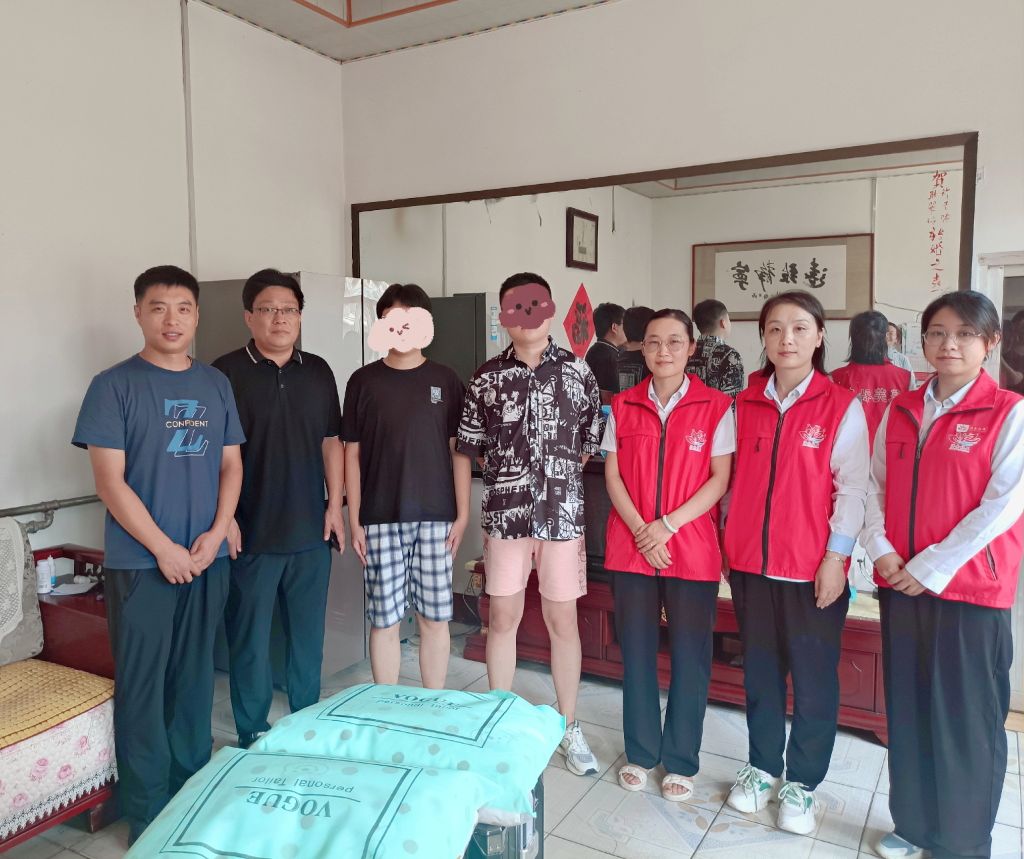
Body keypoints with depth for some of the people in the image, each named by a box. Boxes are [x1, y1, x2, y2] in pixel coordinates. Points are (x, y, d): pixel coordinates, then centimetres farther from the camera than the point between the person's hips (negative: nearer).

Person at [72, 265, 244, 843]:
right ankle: (149, 816, 19)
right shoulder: (115, 385, -6)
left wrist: (215, 534, -5)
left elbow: (231, 464, 9)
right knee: (143, 686, 5)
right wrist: (164, 549, -13)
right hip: (140, 563, -4)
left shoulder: (215, 385, 8)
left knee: (195, 678, 14)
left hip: (207, 558, 4)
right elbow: (110, 480, -10)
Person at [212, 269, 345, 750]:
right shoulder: (227, 372, -5)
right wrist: (224, 517, -12)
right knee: (250, 637, 7)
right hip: (251, 534, -4)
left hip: (311, 531, 4)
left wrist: (335, 505, 5)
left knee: (308, 634, 14)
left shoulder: (318, 372, 8)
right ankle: (253, 737, 23)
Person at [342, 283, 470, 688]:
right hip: (380, 519, 0)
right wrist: (354, 520, 0)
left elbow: (458, 451, 5)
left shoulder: (445, 380, 4)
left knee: (435, 617, 7)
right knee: (384, 619, 5)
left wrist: (462, 514, 0)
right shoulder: (364, 381, 3)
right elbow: (352, 454, 4)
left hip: (435, 517, 1)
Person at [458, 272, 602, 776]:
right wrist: (508, 470, 3)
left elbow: (593, 441, 6)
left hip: (562, 513, 0)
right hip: (505, 512, 1)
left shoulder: (576, 372, 1)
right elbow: (471, 445, 9)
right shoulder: (487, 378, 3)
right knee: (503, 617, 9)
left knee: (562, 619, 8)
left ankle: (569, 727, 24)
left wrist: (563, 472, 0)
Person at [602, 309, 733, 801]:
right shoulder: (623, 406, 5)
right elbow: (612, 474, 3)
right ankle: (640, 752, 27)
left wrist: (669, 525, -14)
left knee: (689, 656, 6)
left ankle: (681, 761, 23)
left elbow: (720, 478, -5)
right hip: (631, 548, 2)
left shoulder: (716, 407, -2)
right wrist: (640, 530, -10)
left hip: (692, 549, -2)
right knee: (636, 651, 10)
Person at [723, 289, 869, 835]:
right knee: (760, 670, 15)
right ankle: (762, 766, 32)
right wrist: (731, 541, 9)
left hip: (813, 566, -3)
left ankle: (801, 782, 25)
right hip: (750, 563, 4)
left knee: (813, 678, 8)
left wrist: (836, 556, -12)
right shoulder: (744, 405, 6)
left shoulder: (842, 407, -5)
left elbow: (852, 488, -8)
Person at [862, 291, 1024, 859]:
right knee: (907, 709, 14)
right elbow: (875, 485, 10)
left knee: (966, 716, 6)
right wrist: (881, 550, -6)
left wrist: (932, 567, -15)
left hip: (971, 587, -5)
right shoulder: (900, 411, 9)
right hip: (900, 584, 5)